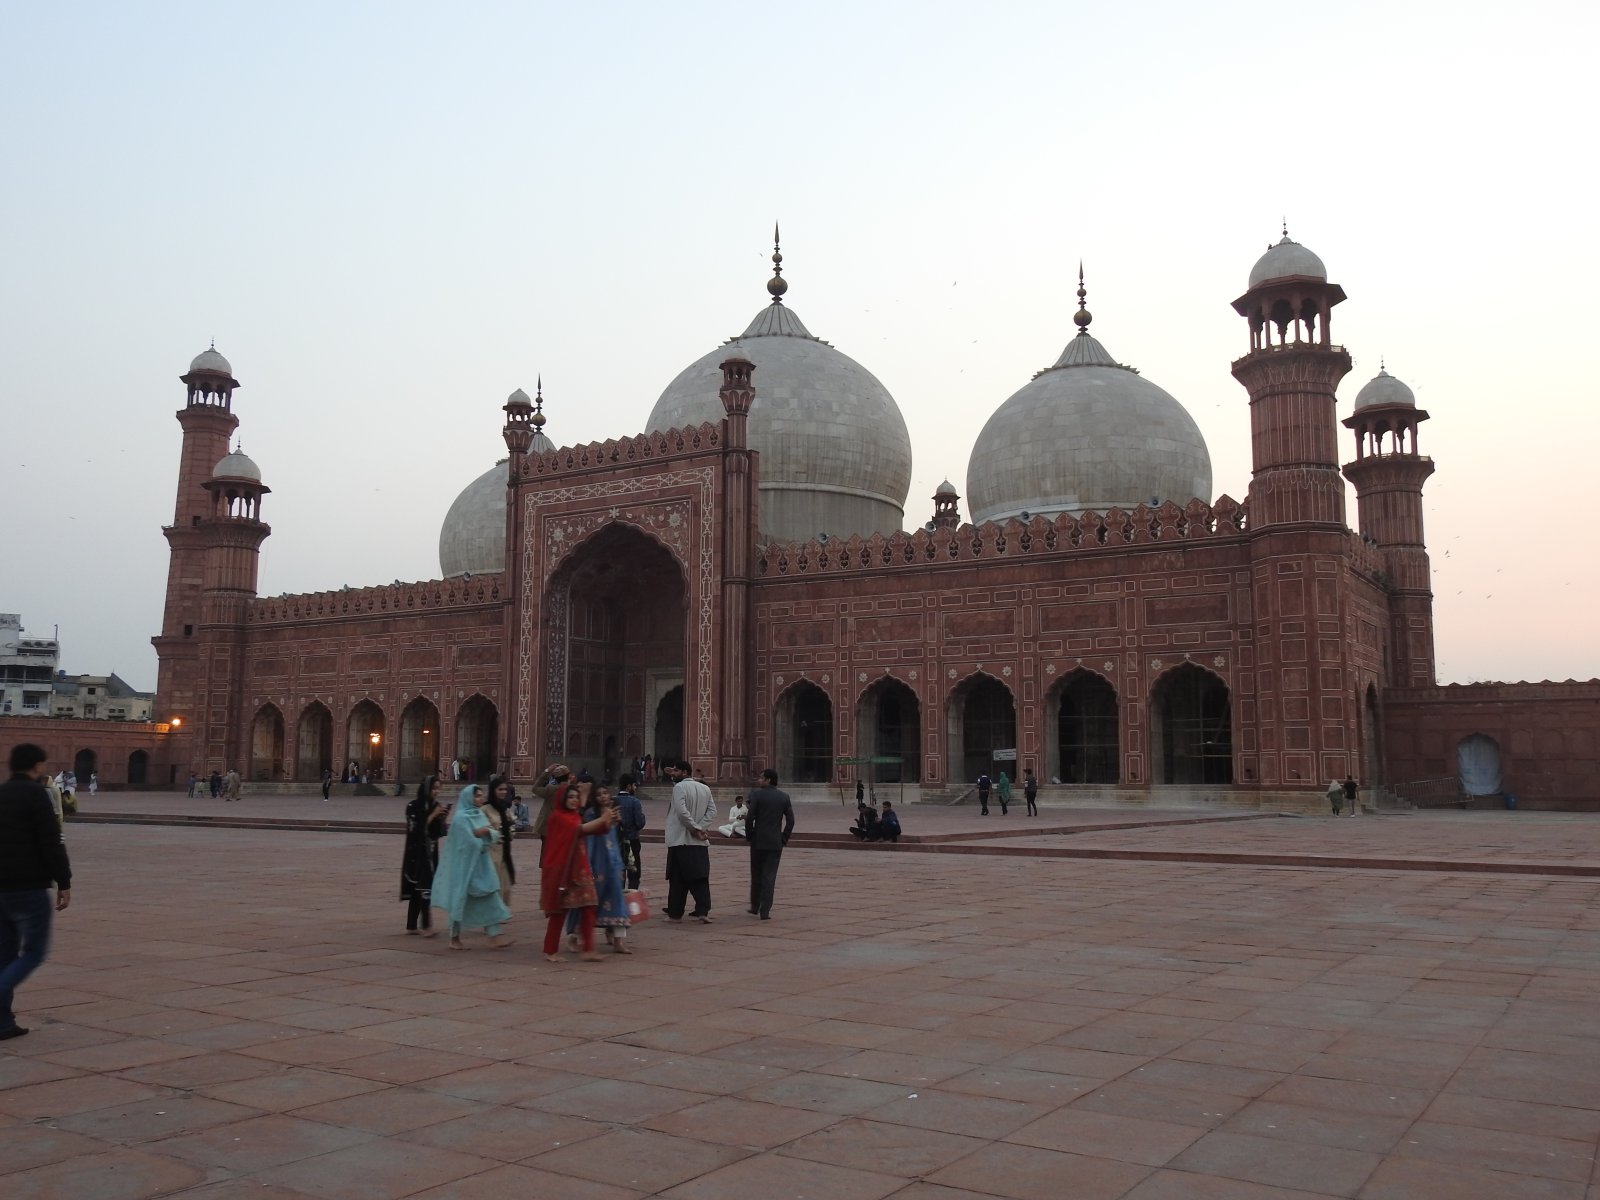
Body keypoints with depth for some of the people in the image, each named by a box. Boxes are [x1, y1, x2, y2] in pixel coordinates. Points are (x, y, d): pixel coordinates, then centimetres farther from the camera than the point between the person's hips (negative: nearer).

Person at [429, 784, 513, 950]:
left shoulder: (480, 814, 10)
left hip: (481, 865, 8)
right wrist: (479, 833, -8)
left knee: (490, 899, 1)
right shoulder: (460, 817, -14)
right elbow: (467, 841, -21)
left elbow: (492, 834, 6)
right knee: (461, 900, 3)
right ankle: (455, 938, 16)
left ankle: (494, 937, 2)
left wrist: (486, 832, -13)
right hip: (464, 864, -8)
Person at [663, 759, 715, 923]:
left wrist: (695, 828, -13)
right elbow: (712, 811, 3)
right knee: (700, 878, 5)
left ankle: (675, 913, 10)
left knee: (678, 880, 4)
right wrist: (701, 828, -5)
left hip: (680, 841, -5)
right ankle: (703, 911, -4)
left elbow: (682, 811, -21)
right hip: (700, 842, 5)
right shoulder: (705, 788, 10)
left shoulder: (679, 787, -9)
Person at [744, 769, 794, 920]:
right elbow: (790, 820, 0)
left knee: (756, 875, 14)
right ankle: (765, 911, -1)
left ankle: (755, 906, 24)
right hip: (776, 843, 1)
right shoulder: (784, 797, 2)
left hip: (758, 841, -1)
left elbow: (750, 817, -11)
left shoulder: (756, 794, -7)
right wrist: (784, 838, 9)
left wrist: (748, 835, 2)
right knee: (770, 876, 2)